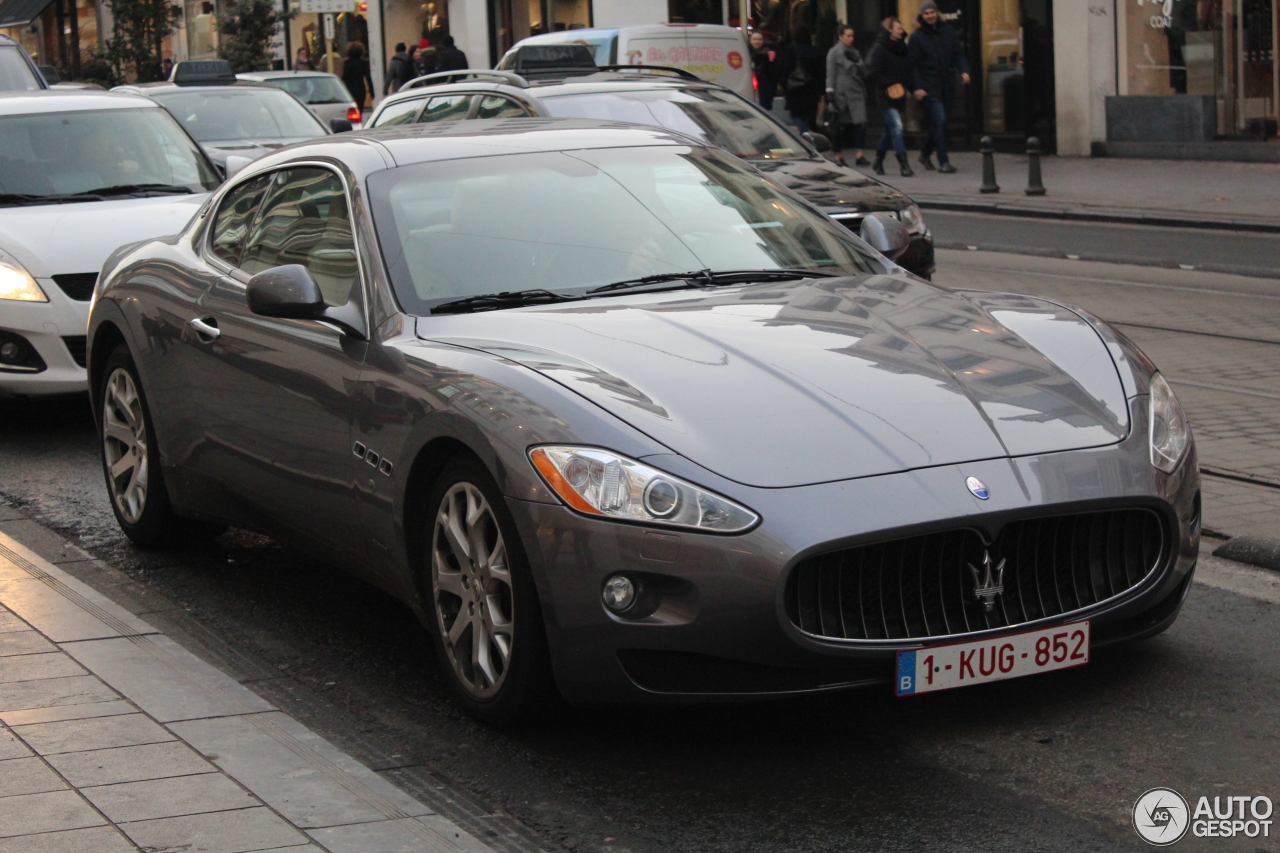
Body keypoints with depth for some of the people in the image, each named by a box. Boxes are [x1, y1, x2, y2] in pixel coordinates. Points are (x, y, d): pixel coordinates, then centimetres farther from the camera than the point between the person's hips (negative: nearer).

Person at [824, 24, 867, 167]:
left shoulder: (854, 52, 18)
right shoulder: (834, 52, 1)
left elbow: (863, 72, 20)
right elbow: (830, 74, -4)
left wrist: (857, 63, 1)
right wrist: (830, 92, -11)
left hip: (857, 92, 5)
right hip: (841, 93, -5)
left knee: (860, 124, -8)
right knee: (840, 126, 0)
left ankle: (859, 155, -7)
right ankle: (839, 156, 11)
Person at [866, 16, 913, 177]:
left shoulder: (902, 48, 13)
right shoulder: (879, 49, -9)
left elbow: (908, 71, 20)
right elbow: (873, 74, -13)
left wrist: (908, 85, 4)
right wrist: (889, 84, -18)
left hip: (899, 96, 7)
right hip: (886, 97, -7)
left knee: (890, 130, 15)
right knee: (896, 127, -17)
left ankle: (878, 162, 30)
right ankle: (904, 165, -20)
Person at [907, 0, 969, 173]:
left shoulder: (948, 32, 9)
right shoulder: (916, 37, -2)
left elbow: (957, 54, 10)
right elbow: (913, 64, -5)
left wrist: (964, 70, -9)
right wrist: (917, 87, -14)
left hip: (945, 86, 5)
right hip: (928, 87, -5)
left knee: (938, 123, 11)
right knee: (939, 120, -13)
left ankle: (925, 154, 31)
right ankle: (943, 162, -11)